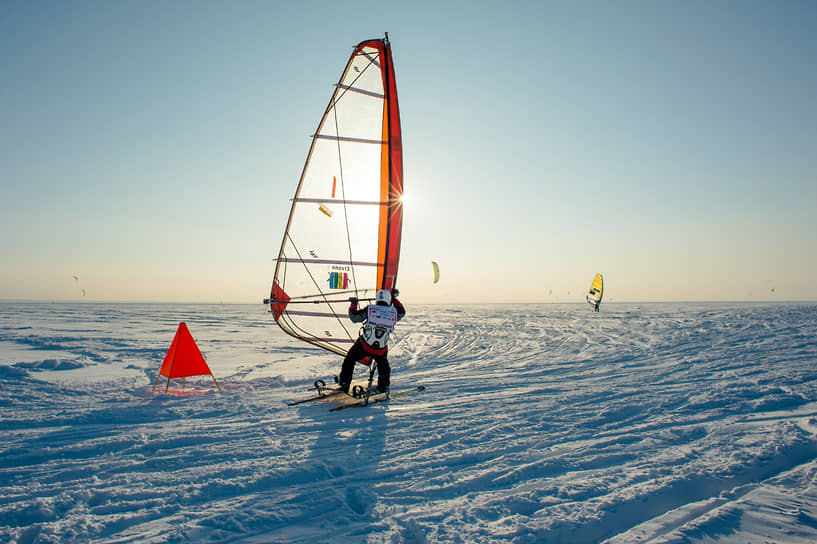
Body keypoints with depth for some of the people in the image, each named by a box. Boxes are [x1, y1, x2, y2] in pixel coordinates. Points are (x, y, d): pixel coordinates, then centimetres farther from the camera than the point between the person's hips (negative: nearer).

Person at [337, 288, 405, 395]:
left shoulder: (370, 309, -8)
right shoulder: (393, 312, -3)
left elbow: (354, 317, -1)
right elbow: (402, 312, 20)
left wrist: (353, 304, 15)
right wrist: (394, 299, 28)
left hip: (364, 346, -1)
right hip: (381, 350, 2)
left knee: (350, 359, 22)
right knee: (383, 365, 32)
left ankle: (344, 384, 23)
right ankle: (383, 387, 39)